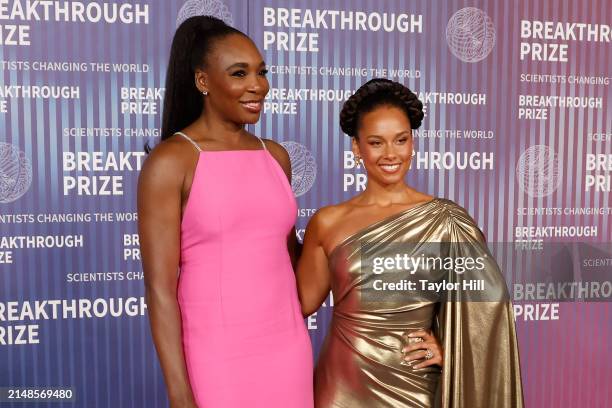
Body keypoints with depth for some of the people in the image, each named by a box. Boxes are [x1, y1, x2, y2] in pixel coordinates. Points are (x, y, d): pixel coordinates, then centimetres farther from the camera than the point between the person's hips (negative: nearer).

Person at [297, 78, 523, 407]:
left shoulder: (444, 220, -8)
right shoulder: (327, 222, -3)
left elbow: (489, 296, -3)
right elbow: (303, 302, 1)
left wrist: (450, 348, -3)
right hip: (343, 381, 1)